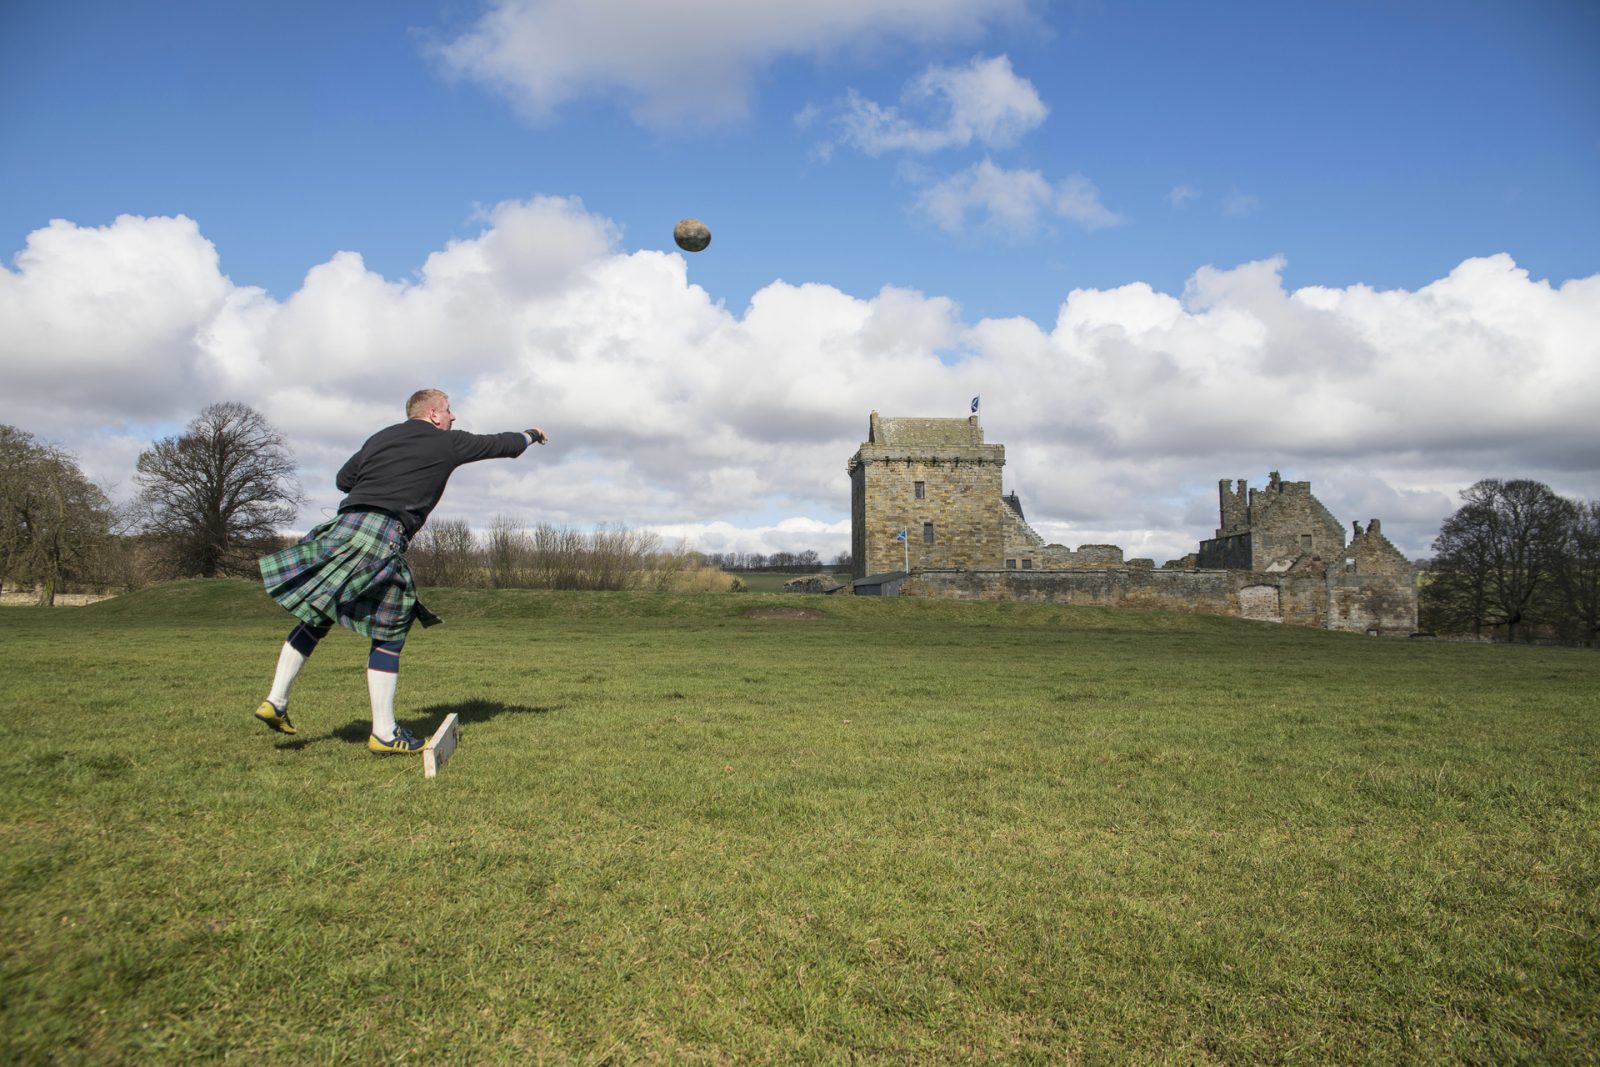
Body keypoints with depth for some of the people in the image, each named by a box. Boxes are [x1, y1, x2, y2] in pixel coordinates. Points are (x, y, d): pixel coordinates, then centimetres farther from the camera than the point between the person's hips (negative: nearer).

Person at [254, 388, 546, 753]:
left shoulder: (380, 438, 23)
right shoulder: (448, 443, 9)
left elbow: (342, 479, 27)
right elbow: (504, 444, 20)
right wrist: (531, 434, 39)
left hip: (344, 525, 6)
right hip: (385, 537, -6)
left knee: (316, 617, 16)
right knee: (389, 634, 1)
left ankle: (275, 701, 16)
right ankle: (384, 734, 5)